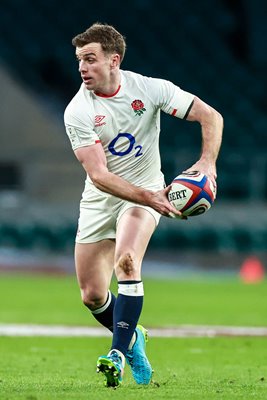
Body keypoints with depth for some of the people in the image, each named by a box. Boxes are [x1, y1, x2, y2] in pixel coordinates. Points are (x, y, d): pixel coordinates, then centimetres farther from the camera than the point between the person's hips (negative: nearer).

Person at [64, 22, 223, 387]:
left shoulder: (150, 89, -15)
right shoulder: (77, 112, -18)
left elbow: (210, 116, -13)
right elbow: (98, 175, -24)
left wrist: (207, 162, -30)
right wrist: (150, 198, -36)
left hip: (145, 193, -2)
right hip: (99, 201, 2)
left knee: (126, 261, -29)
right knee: (92, 296, 1)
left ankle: (119, 354, -27)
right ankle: (132, 339, 31)